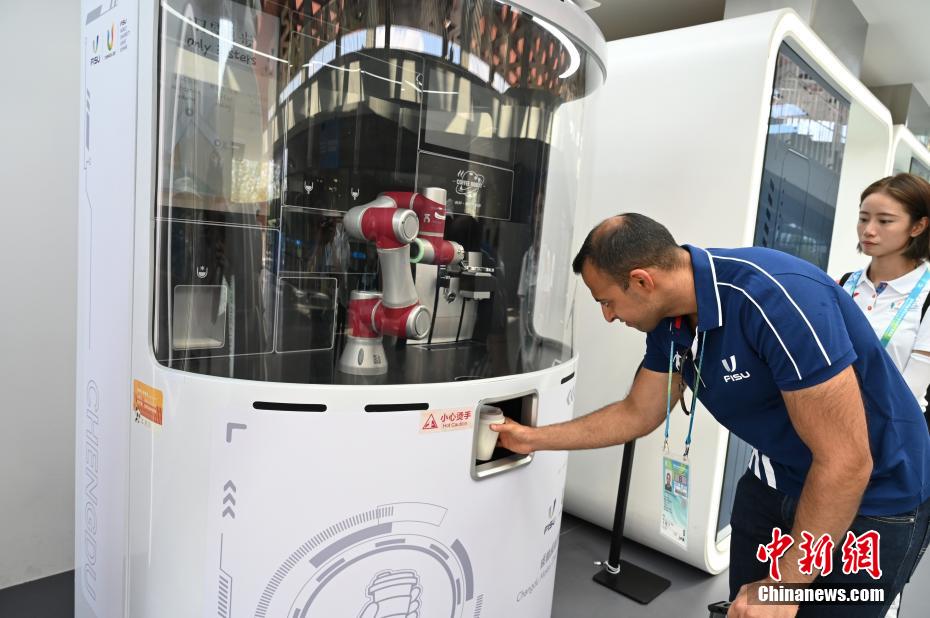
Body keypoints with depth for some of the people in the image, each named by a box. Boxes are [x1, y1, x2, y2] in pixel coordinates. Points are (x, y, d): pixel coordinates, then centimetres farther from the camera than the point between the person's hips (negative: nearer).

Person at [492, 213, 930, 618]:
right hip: (775, 481, 7)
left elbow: (846, 462, -29)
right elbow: (637, 414, 6)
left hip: (871, 501, -6)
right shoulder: (670, 320, -8)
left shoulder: (779, 298, -33)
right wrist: (534, 439, 8)